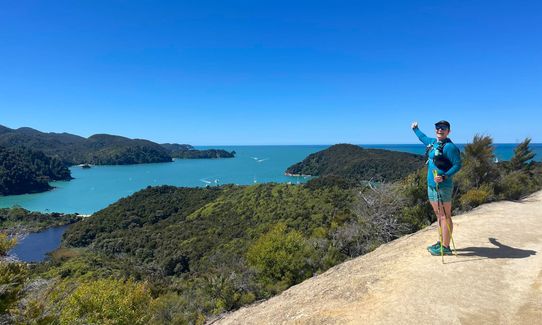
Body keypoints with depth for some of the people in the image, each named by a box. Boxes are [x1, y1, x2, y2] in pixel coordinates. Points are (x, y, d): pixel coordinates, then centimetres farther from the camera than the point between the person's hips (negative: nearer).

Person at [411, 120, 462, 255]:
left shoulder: (449, 146, -12)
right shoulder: (432, 142, 14)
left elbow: (458, 165, -16)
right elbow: (423, 138, 37)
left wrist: (444, 177, -27)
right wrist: (415, 129, 50)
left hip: (443, 186, -9)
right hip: (431, 184, 9)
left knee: (445, 216, -3)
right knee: (439, 215, 16)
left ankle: (445, 247, 4)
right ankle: (441, 242, 28)